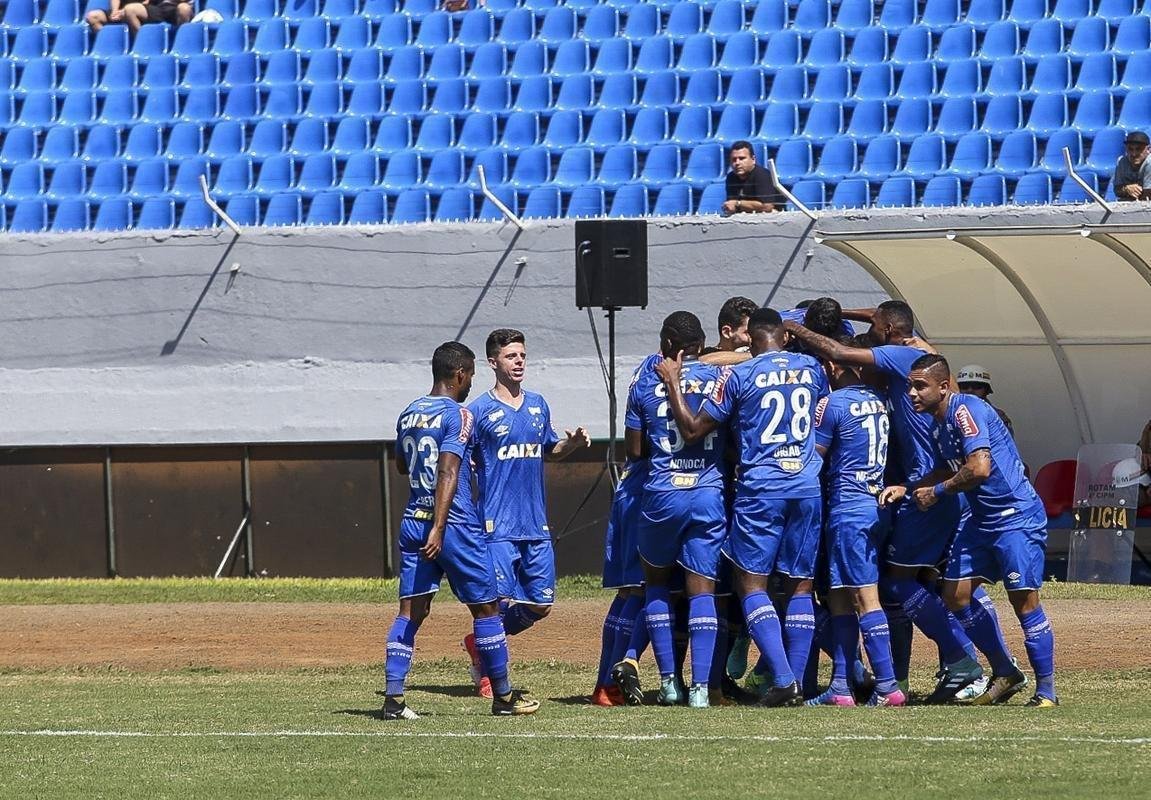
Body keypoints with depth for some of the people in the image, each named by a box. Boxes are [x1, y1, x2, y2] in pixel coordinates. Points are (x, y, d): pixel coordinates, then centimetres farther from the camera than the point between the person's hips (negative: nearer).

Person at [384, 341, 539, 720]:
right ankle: (503, 697, 14)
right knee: (485, 606, 6)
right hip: (456, 525, -6)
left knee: (410, 611, 3)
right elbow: (448, 473, -21)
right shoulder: (457, 415, -11)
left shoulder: (408, 414, 11)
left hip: (412, 524, 6)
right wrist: (438, 529, -26)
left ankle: (393, 697, -8)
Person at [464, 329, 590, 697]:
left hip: (537, 525, 6)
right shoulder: (480, 411, -4)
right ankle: (488, 673, 11)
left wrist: (572, 443, 6)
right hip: (498, 524, -6)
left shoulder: (538, 405, 13)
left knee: (540, 604, 7)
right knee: (501, 600, -8)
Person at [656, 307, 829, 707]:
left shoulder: (738, 375, -5)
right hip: (807, 489, 4)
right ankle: (796, 680, 4)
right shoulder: (811, 369, 8)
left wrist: (673, 383, 8)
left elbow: (693, 431, -1)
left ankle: (780, 676, -17)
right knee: (800, 585, 8)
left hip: (760, 489, -4)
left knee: (752, 583, -1)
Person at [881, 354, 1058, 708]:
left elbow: (979, 469, -30)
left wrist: (937, 492, -16)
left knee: (1024, 599, -11)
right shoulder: (937, 422, 9)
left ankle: (1046, 690, -5)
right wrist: (908, 489, 9)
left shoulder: (965, 410, -20)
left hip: (1018, 517, -10)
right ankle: (1005, 673, 18)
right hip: (982, 520, 10)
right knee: (956, 594, 7)